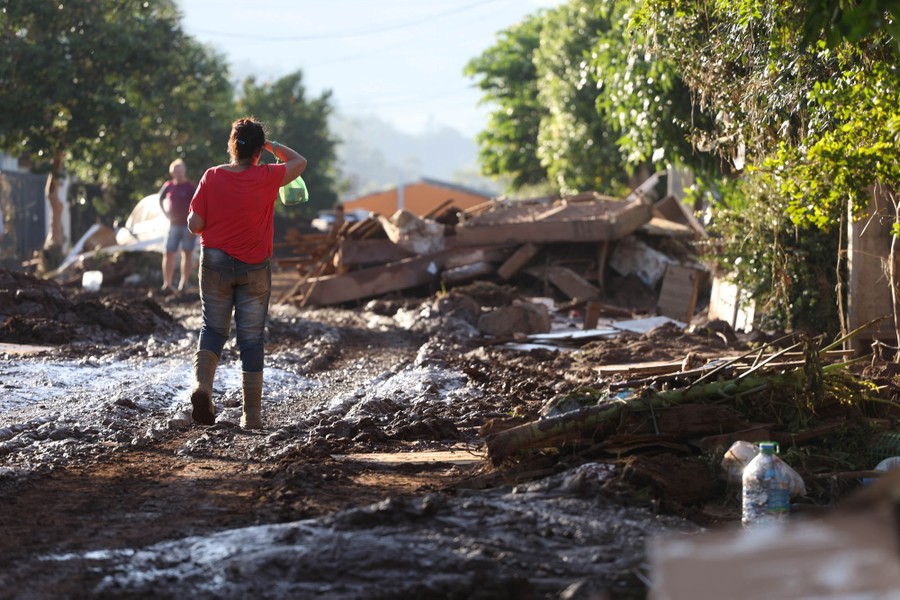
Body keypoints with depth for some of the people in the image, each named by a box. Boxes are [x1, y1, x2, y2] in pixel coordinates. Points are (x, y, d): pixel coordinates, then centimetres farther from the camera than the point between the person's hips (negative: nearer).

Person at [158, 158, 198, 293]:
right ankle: (167, 284, 1)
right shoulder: (168, 186, 6)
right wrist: (166, 213, 11)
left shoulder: (191, 187, -5)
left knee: (187, 254, -1)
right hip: (174, 225, 3)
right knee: (168, 253, -2)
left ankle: (184, 282, 4)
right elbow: (161, 200, 25)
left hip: (188, 225, -3)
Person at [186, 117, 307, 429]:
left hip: (215, 264, 1)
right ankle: (251, 415, 8)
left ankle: (202, 384, -12)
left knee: (213, 329, 15)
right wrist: (272, 145, 14)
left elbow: (195, 224, -5)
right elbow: (298, 162, 8)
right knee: (252, 339, 6)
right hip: (254, 270, -1)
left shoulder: (212, 177, -7)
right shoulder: (266, 178, -10)